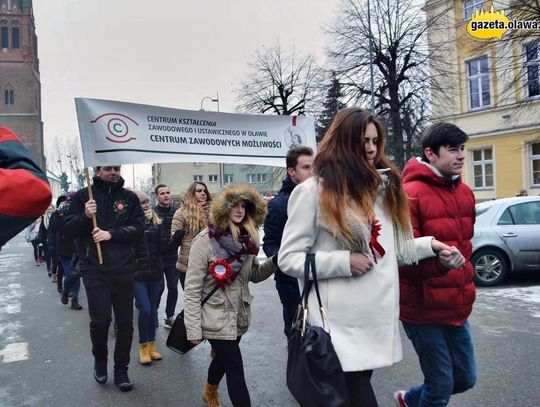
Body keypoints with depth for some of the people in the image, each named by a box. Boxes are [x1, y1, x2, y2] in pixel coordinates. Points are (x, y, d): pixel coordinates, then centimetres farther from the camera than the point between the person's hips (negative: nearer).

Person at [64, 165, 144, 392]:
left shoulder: (129, 197, 5)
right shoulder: (83, 196, 2)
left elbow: (139, 228, -2)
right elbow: (68, 230, 0)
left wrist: (111, 234, -15)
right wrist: (85, 216, -19)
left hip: (123, 269, 2)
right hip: (94, 270, -2)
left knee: (125, 322, 7)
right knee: (100, 320, 0)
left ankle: (121, 370, 23)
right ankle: (100, 361, 28)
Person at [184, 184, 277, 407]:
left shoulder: (247, 238, 0)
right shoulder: (206, 240, -17)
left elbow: (254, 275, 8)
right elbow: (192, 288, -17)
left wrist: (275, 261, -10)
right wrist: (193, 328, -17)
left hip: (240, 316, 6)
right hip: (216, 318, -6)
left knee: (223, 358, 26)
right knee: (235, 369, -2)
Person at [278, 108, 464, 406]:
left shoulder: (384, 186, 11)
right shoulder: (313, 191, -9)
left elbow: (392, 248, 16)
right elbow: (288, 259, -10)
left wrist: (430, 245, 0)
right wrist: (345, 262, -17)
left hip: (380, 319, 6)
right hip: (342, 325, -6)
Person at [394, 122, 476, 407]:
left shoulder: (465, 193, 9)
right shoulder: (410, 194, -16)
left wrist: (465, 285, 17)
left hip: (457, 307, 8)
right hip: (423, 308, -7)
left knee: (465, 378, 17)